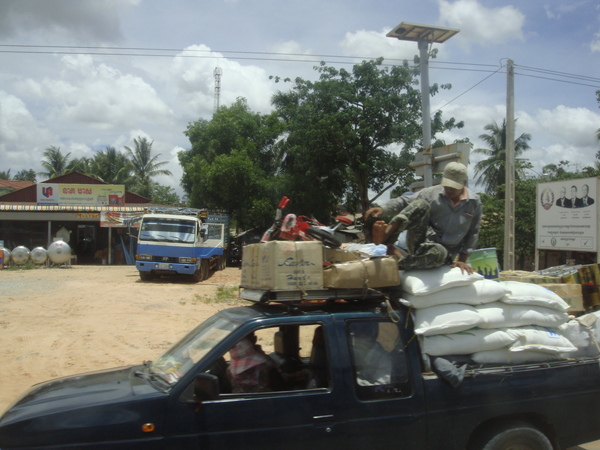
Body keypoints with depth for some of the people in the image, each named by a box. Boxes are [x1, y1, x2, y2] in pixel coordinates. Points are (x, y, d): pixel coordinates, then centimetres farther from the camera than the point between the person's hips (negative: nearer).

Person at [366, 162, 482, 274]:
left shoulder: (474, 202, 2)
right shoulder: (432, 193, -2)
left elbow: (473, 233, 8)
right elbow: (404, 201, -10)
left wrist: (462, 260, 2)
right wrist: (383, 210, -28)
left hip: (445, 250, 0)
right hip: (421, 242, 0)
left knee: (439, 252, -43)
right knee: (421, 204, -27)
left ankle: (397, 265, -28)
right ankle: (387, 235, -36)